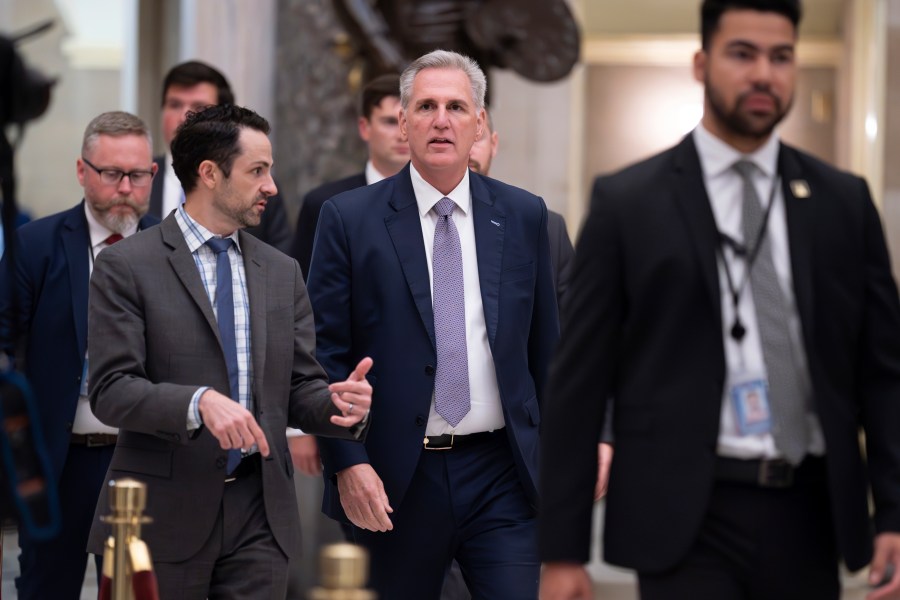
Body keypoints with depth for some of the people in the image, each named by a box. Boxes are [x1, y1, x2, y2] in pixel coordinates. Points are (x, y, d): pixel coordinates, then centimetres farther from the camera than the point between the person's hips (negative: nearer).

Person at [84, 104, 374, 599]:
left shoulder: (281, 271, 13)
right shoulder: (127, 267, -3)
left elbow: (299, 388, 12)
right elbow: (110, 390, -11)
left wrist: (339, 402, -11)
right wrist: (198, 402, -26)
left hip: (260, 512, 4)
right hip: (165, 514, -4)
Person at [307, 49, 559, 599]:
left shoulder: (524, 217, 8)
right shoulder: (349, 219, 0)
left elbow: (546, 349, 12)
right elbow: (326, 353, -2)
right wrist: (347, 463, -12)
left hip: (503, 475, 1)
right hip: (395, 479, -1)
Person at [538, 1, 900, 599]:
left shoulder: (844, 202, 10)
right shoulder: (628, 202, 2)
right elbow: (579, 382, 1)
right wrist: (563, 550, -3)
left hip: (810, 518, 3)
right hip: (689, 520, -3)